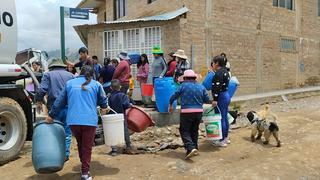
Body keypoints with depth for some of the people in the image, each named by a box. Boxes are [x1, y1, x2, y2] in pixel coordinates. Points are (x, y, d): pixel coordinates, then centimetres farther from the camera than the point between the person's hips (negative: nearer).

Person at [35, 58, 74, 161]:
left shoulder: (48, 75, 8)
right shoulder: (70, 75, 13)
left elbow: (41, 90, -5)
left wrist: (38, 102, 8)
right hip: (69, 108, 2)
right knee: (67, 133, 10)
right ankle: (65, 155, 13)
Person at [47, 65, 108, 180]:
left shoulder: (70, 83, 13)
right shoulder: (96, 84, 7)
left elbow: (60, 101, 15)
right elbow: (103, 100, 16)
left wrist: (51, 116, 23)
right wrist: (104, 108, 38)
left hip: (73, 120, 3)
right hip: (90, 120, -2)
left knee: (80, 144, 23)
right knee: (87, 147, 7)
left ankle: (84, 165, 31)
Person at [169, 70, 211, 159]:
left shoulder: (183, 86, -3)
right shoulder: (201, 87, 7)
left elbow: (175, 96, 0)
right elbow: (207, 100, 9)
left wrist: (170, 105, 16)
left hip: (186, 112, -5)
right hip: (199, 112, 5)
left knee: (184, 131, 3)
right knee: (194, 130, 17)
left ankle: (190, 148, -13)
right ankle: (195, 149, 23)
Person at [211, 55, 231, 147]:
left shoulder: (218, 73, -16)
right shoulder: (225, 71, 14)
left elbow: (217, 87, -23)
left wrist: (215, 99, -24)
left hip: (221, 97, -10)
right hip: (226, 95, 10)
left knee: (221, 118, -4)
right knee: (225, 118, 16)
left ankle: (222, 140, 2)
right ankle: (225, 137, 27)